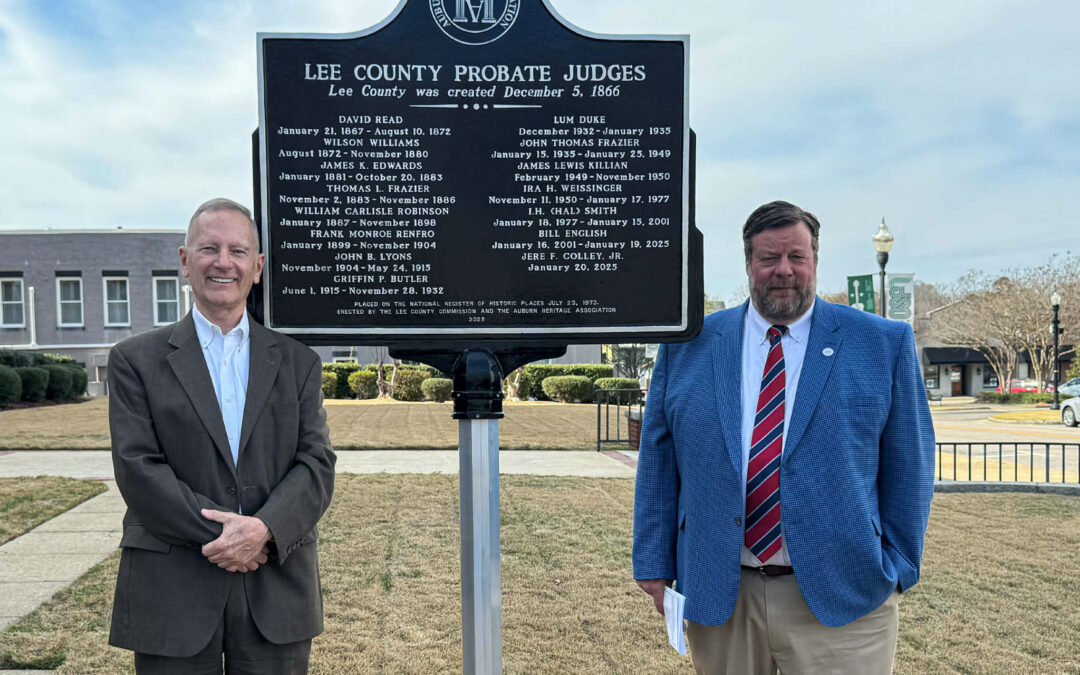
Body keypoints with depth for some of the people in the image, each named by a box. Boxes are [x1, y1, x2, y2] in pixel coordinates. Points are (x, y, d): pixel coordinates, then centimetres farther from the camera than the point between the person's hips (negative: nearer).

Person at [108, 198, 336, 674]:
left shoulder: (298, 362, 8)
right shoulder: (135, 360, 4)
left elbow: (317, 464, 0)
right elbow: (138, 469, -6)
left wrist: (265, 529, -16)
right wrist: (219, 535, -14)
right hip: (172, 595, -1)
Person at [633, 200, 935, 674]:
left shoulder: (883, 345, 1)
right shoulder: (687, 346, 3)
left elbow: (909, 463, 3)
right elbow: (657, 459, 4)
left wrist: (898, 567, 1)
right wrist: (654, 564, 2)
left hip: (840, 601, -1)